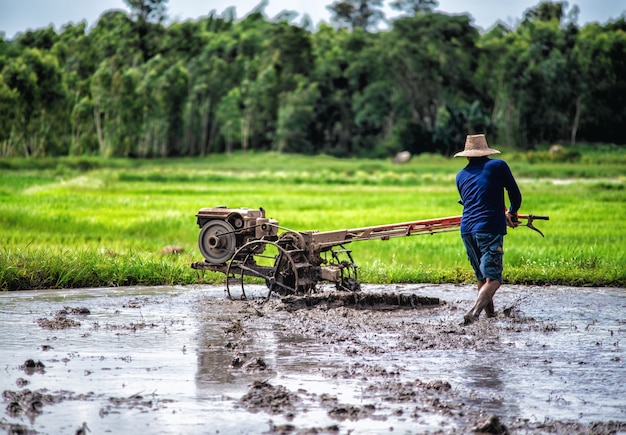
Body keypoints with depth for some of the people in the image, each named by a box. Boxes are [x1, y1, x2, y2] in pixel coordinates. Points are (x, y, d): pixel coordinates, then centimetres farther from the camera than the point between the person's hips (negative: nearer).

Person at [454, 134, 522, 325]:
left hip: (466, 230, 5)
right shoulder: (498, 166, 4)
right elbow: (516, 195, 8)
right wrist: (512, 213, 30)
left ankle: (490, 313, 26)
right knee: (493, 279, -8)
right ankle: (474, 312, -29)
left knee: (481, 278, 19)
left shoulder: (461, 175, 17)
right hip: (490, 230, -5)